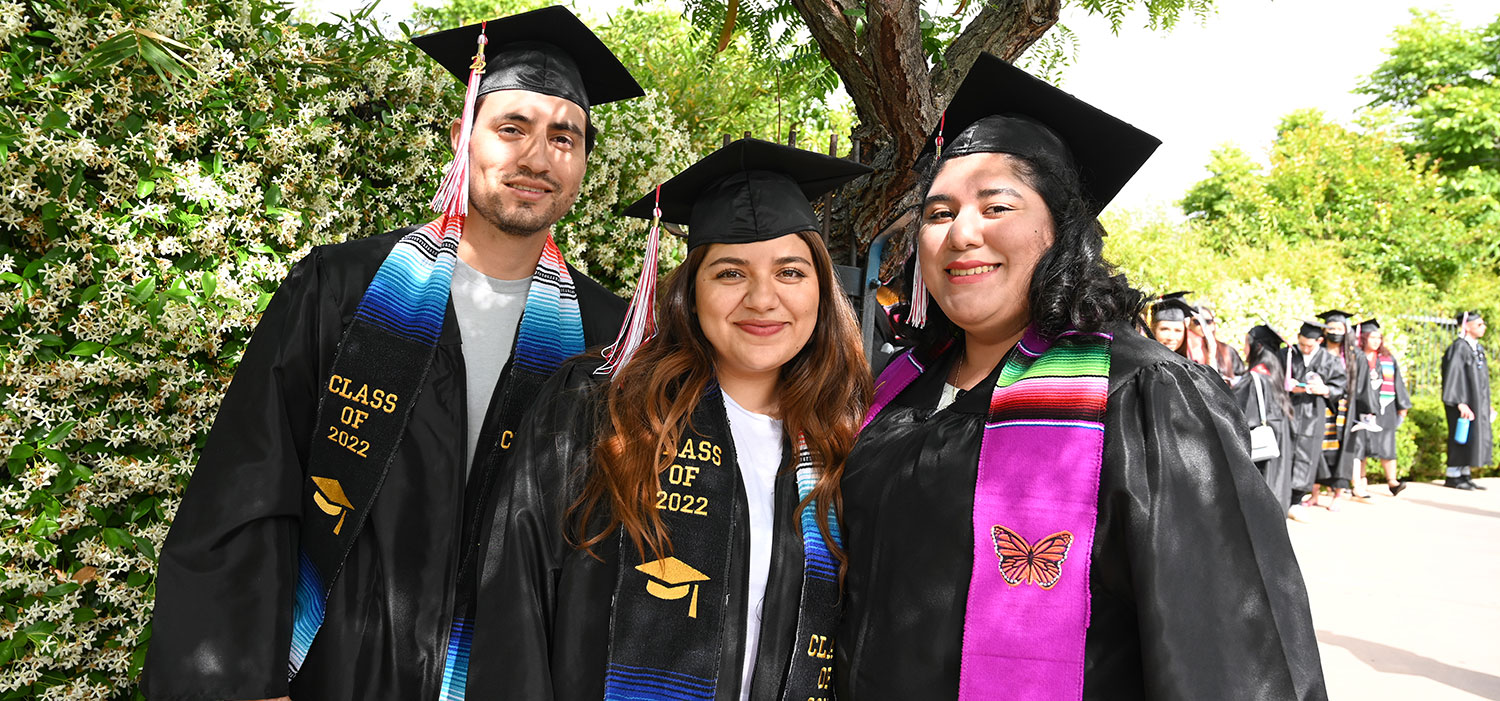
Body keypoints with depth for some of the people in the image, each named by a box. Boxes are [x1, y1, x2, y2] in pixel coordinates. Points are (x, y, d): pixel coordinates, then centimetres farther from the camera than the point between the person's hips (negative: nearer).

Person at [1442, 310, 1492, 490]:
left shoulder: (1478, 348, 13)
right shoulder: (1459, 347, -14)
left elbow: (1481, 378, 19)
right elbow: (1453, 376, -19)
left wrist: (1486, 404, 18)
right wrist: (1460, 403, -24)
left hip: (1478, 401, 9)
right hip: (1464, 401, -9)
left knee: (1476, 438, 9)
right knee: (1462, 437, -4)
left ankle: (1465, 475, 15)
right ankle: (1453, 477, 3)